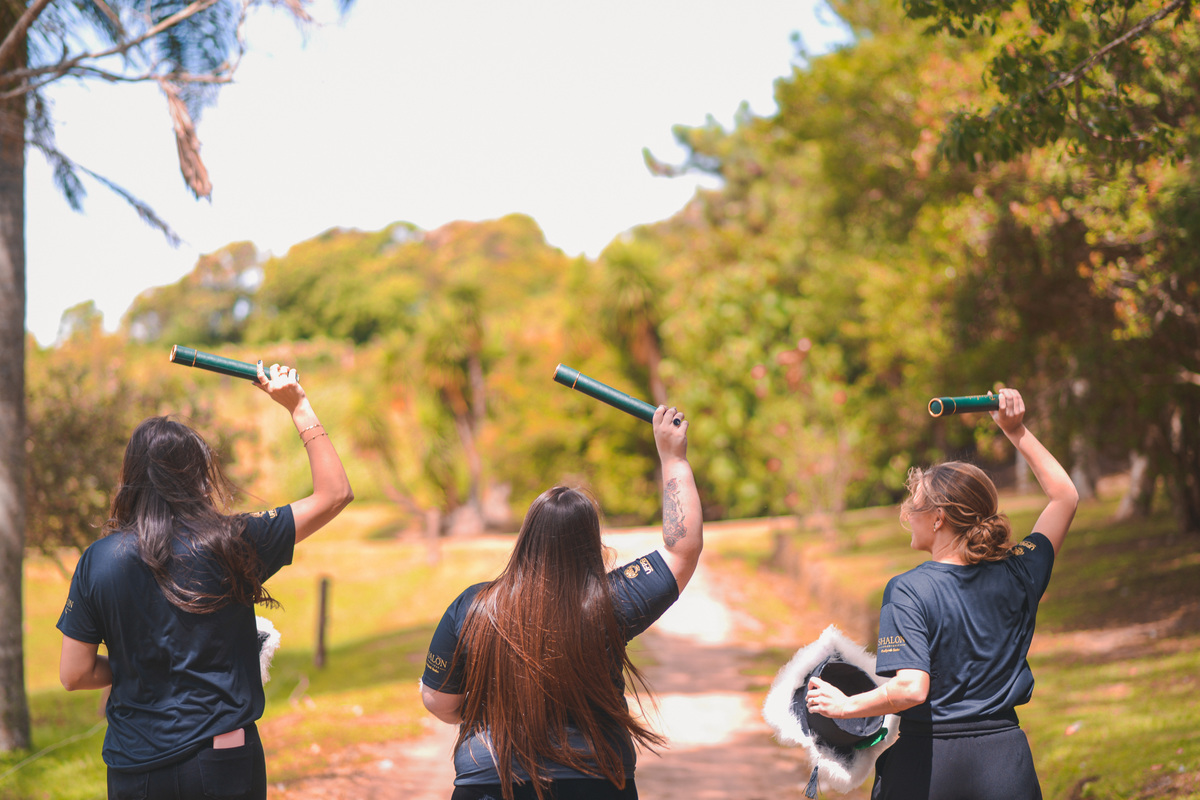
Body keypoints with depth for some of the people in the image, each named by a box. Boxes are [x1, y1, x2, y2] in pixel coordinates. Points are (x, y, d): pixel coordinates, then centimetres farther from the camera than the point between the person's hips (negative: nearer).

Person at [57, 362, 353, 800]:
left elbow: (74, 674, -1)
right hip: (222, 762, -1)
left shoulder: (98, 561, -5)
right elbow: (335, 493, -1)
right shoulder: (232, 544, -10)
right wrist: (299, 406, 4)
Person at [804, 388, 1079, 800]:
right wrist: (1017, 432, 16)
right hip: (1004, 759, 3)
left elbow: (911, 689, -24)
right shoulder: (1017, 575, 0)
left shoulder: (909, 591, -13)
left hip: (926, 760, -3)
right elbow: (1065, 496, 16)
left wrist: (845, 705, -10)